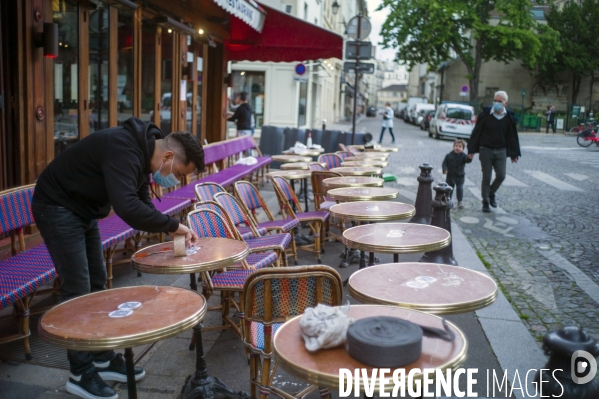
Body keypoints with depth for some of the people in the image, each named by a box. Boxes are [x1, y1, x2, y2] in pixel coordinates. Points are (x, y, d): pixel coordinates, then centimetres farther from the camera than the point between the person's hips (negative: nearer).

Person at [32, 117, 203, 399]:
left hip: (83, 210, 10)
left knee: (97, 285, 11)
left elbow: (141, 203, 8)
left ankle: (104, 359, 22)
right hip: (57, 208, -10)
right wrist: (173, 225, -29)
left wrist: (172, 231, -5)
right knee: (77, 290, -6)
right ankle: (81, 374, 6)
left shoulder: (142, 151, 1)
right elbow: (127, 207, -40)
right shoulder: (124, 148, -30)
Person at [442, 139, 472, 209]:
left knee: (460, 189, -2)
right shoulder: (449, 155, -3)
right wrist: (445, 169, -18)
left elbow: (468, 160, -24)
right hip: (450, 175, 2)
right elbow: (444, 163, 0)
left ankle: (459, 202, 11)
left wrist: (470, 158, -48)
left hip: (460, 176, -1)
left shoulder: (463, 156, -7)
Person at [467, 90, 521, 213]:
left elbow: (513, 136, 7)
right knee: (486, 178, 2)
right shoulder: (485, 114, -6)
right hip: (486, 150, -2)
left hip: (501, 151, 2)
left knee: (501, 176, -2)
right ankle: (485, 202, 14)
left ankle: (491, 194, 26)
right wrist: (471, 150, -4)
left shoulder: (509, 117, 1)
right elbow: (476, 132, -2)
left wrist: (514, 154, 7)